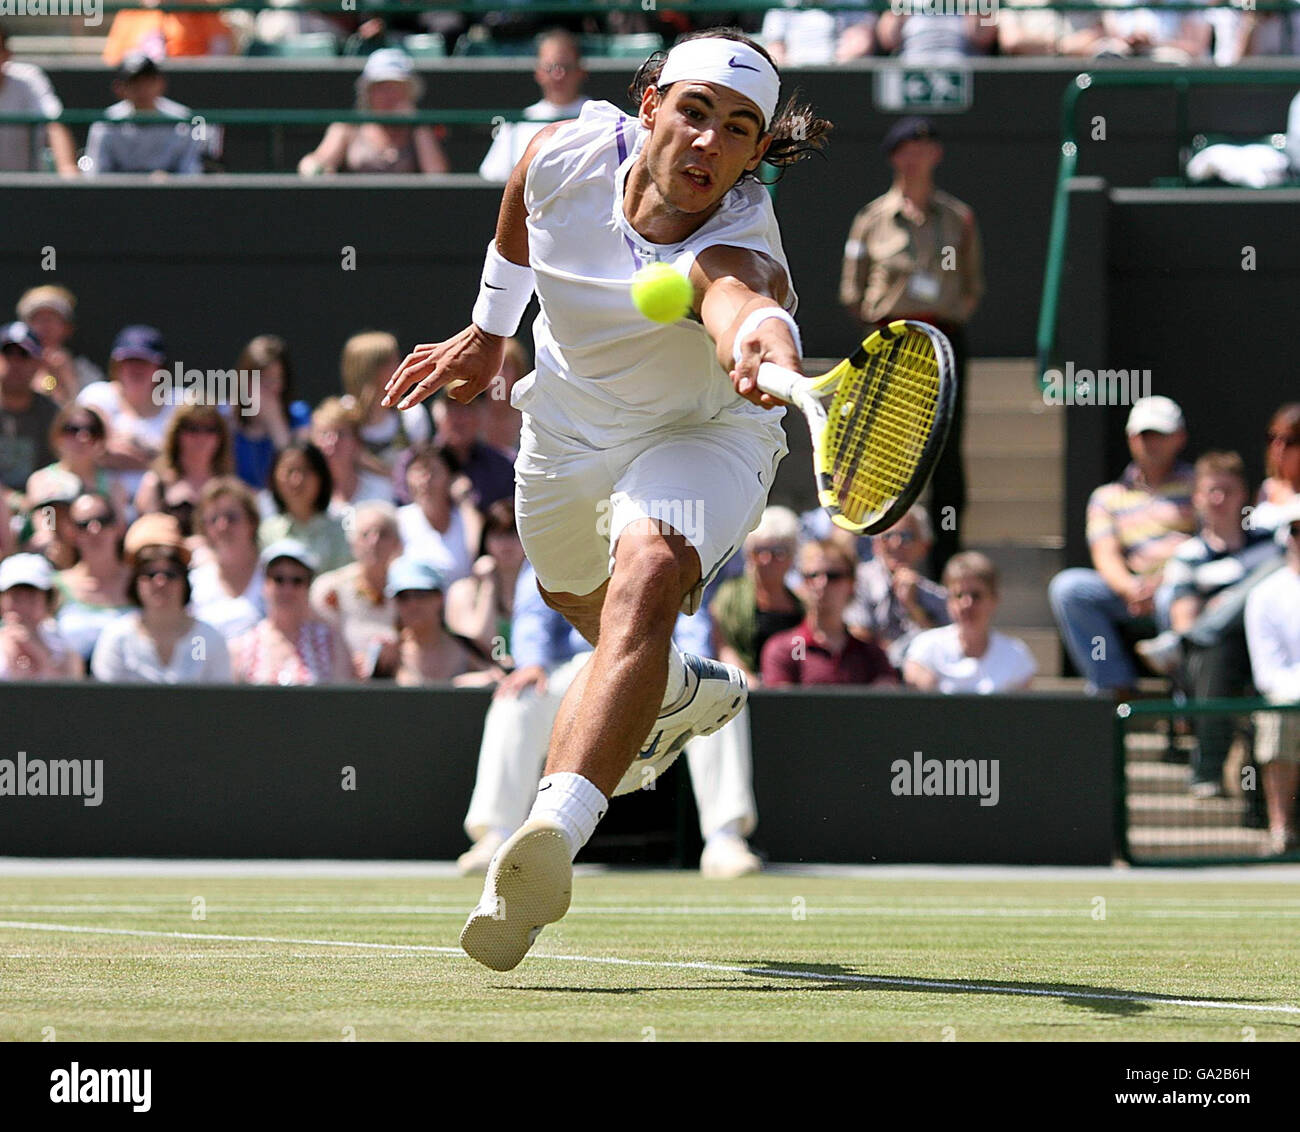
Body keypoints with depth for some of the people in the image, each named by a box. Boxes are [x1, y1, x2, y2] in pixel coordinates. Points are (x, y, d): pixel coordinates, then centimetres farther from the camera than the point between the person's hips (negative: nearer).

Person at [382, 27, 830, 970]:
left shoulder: (742, 247, -39)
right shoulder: (569, 154, -26)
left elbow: (737, 300, -66)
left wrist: (759, 339, -88)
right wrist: (490, 330, 12)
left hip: (700, 435, -6)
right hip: (567, 420, 6)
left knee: (648, 574, -35)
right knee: (581, 602, 29)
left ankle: (556, 827, -51)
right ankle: (683, 694, 65)